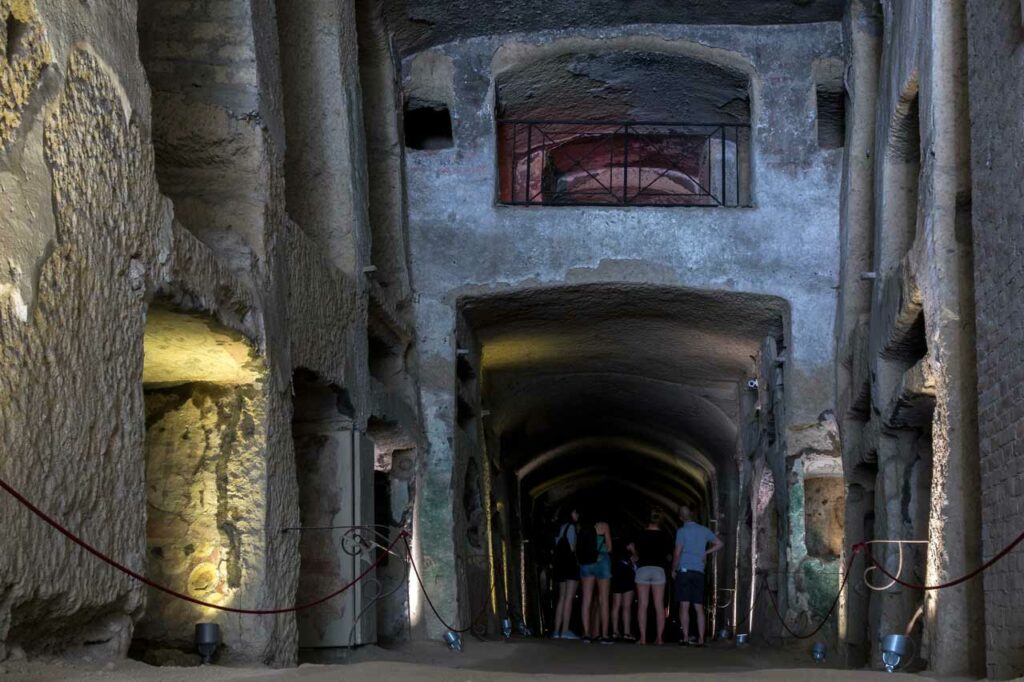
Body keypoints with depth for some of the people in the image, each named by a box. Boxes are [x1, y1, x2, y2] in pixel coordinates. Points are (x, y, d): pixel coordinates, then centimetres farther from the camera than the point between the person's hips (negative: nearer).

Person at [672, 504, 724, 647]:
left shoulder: (682, 531, -4)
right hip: (699, 572, 4)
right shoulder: (704, 530, 9)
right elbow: (720, 544, 13)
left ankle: (685, 638, -9)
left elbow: (677, 553, -7)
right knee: (699, 607, 5)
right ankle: (701, 639, 0)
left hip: (684, 570, -4)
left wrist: (673, 570, 3)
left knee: (684, 606, -5)